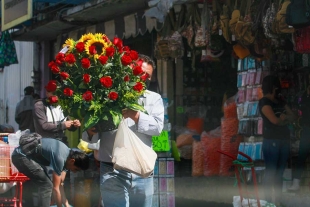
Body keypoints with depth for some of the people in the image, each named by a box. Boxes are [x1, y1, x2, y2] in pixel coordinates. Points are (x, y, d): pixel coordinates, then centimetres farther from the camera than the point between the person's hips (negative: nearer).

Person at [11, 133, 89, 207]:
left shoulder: (67, 154, 5)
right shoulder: (60, 158, -24)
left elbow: (60, 183, 14)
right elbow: (55, 188, -18)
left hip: (23, 155, 10)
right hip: (21, 156, -10)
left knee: (45, 184, 14)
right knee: (46, 185, -12)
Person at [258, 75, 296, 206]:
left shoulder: (280, 102, 16)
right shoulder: (264, 102, -6)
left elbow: (292, 117, 10)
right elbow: (274, 120, -17)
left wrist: (283, 117, -9)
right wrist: (284, 118, 2)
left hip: (284, 140, 7)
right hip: (271, 141, -7)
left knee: (280, 173, 8)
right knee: (270, 172, -6)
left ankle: (278, 201, 11)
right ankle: (269, 202, -4)